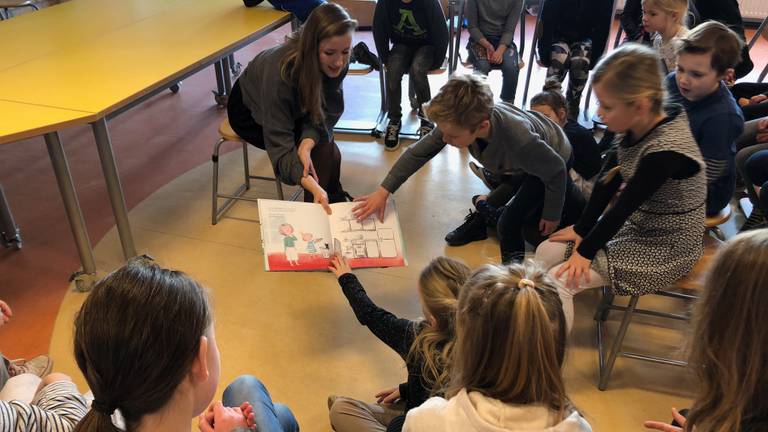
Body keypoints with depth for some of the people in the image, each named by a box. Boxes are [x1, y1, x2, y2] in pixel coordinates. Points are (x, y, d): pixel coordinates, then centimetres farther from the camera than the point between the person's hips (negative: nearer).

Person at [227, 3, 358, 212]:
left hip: (295, 108, 5)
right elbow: (279, 146, -44)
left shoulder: (336, 63, -27)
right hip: (251, 111, -5)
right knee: (323, 150, -23)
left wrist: (307, 144, -43)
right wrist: (313, 186, -59)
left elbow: (325, 113, -22)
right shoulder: (280, 72, -42)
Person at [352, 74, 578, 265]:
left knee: (508, 224, -11)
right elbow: (419, 152, -20)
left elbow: (556, 170, -29)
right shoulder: (458, 121, -34)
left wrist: (552, 215, -14)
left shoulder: (520, 141, -48)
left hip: (552, 160, -5)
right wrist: (383, 191, -23)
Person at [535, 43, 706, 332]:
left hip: (666, 248, -8)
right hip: (635, 227, 8)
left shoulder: (666, 151, -30)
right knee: (546, 252, 0)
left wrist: (586, 250, -15)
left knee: (559, 280, -19)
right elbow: (608, 181, -1)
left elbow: (624, 207, -24)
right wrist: (581, 229, -1)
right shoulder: (637, 126, -7)